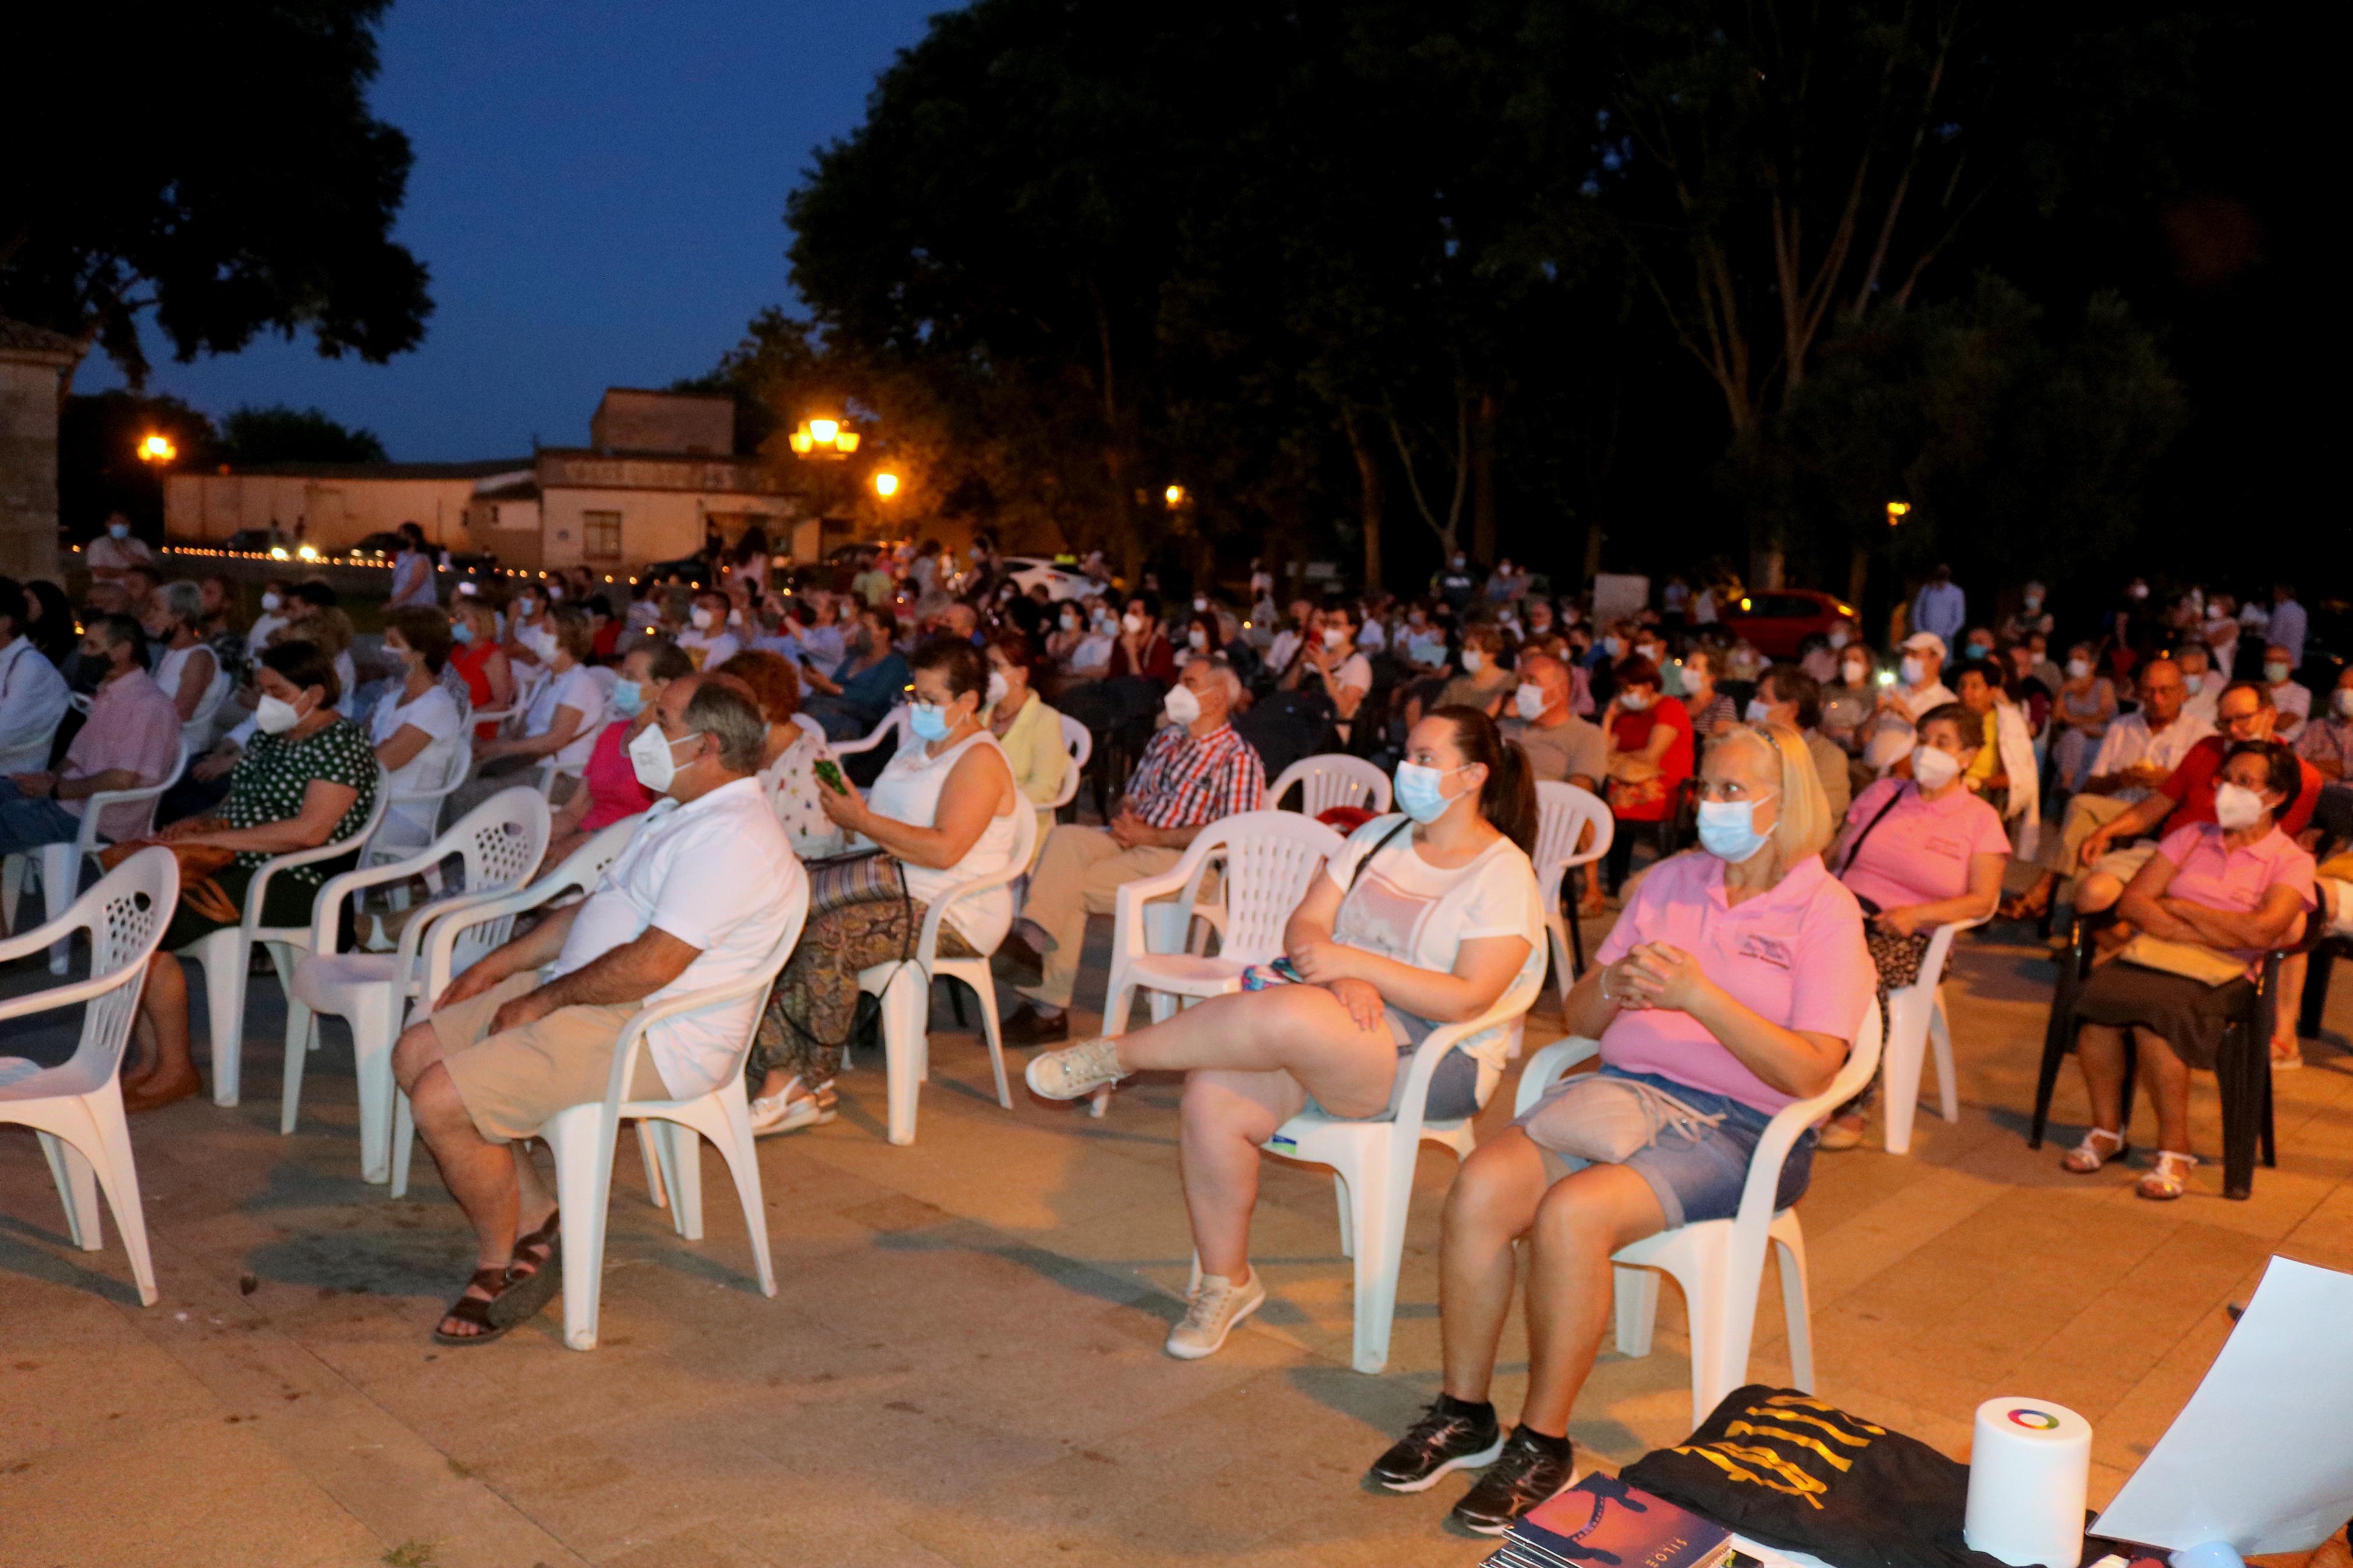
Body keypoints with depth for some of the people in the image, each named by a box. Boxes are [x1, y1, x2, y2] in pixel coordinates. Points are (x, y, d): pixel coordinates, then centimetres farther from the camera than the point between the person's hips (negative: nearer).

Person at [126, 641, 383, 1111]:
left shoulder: (340, 744, -13)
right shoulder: (269, 735, 16)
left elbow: (310, 831, -23)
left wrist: (216, 838, -20)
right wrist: (206, 823, 2)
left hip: (293, 885, -10)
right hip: (237, 868, 10)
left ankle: (176, 1071, -6)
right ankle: (151, 1059, 1)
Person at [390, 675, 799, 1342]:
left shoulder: (732, 837, -20)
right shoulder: (679, 813, 17)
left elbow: (651, 965, -26)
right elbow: (593, 907, 23)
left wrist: (542, 1001, -14)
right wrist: (499, 965, 13)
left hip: (650, 1036, -11)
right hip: (587, 997, 11)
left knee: (441, 1102, -18)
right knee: (417, 1054, 6)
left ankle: (499, 1263, 5)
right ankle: (535, 1219, 9)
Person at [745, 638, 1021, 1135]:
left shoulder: (980, 760, -10)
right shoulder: (918, 745, 20)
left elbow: (944, 850, -22)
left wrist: (863, 821, -17)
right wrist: (849, 811, 1)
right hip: (894, 889, 9)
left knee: (828, 936, -30)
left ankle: (811, 1084, -15)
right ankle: (780, 1072, -24)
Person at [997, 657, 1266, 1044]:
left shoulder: (1238, 758, -3)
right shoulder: (1165, 739, 22)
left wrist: (1153, 836, -14)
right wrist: (1123, 818, -1)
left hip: (1180, 858, -6)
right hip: (1130, 841, 6)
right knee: (1065, 838, -25)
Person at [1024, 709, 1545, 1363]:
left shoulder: (1504, 875, -5)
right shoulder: (1380, 836, 15)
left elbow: (1468, 998, -16)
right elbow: (1303, 928, 8)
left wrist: (1355, 962, -20)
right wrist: (1343, 980, -14)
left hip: (1433, 1063, -6)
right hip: (1333, 1028, 6)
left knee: (1283, 1014, -35)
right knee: (1213, 1101, -20)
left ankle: (1113, 1056, -13)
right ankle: (1225, 1282, -1)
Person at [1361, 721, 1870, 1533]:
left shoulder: (1825, 912, -1)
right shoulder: (1669, 880, 14)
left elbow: (1809, 1073, -13)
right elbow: (1579, 1019, 14)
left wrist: (1697, 996, -21)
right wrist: (1616, 985, -9)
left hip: (1740, 1128, -5)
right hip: (1620, 1089, 5)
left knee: (1572, 1213, -31)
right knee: (1481, 1186, -22)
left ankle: (1543, 1443, -12)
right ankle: (1462, 1413, -6)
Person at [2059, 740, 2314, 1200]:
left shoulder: (2292, 861, 5)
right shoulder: (2191, 837, 18)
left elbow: (2260, 931, -13)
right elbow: (2133, 900, 6)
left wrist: (2180, 907, -3)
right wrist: (2199, 933, -9)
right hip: (2155, 955, 4)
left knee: (2157, 1013, -35)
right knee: (2098, 995, -29)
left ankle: (2175, 1150, -18)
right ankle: (2106, 1130, -11)